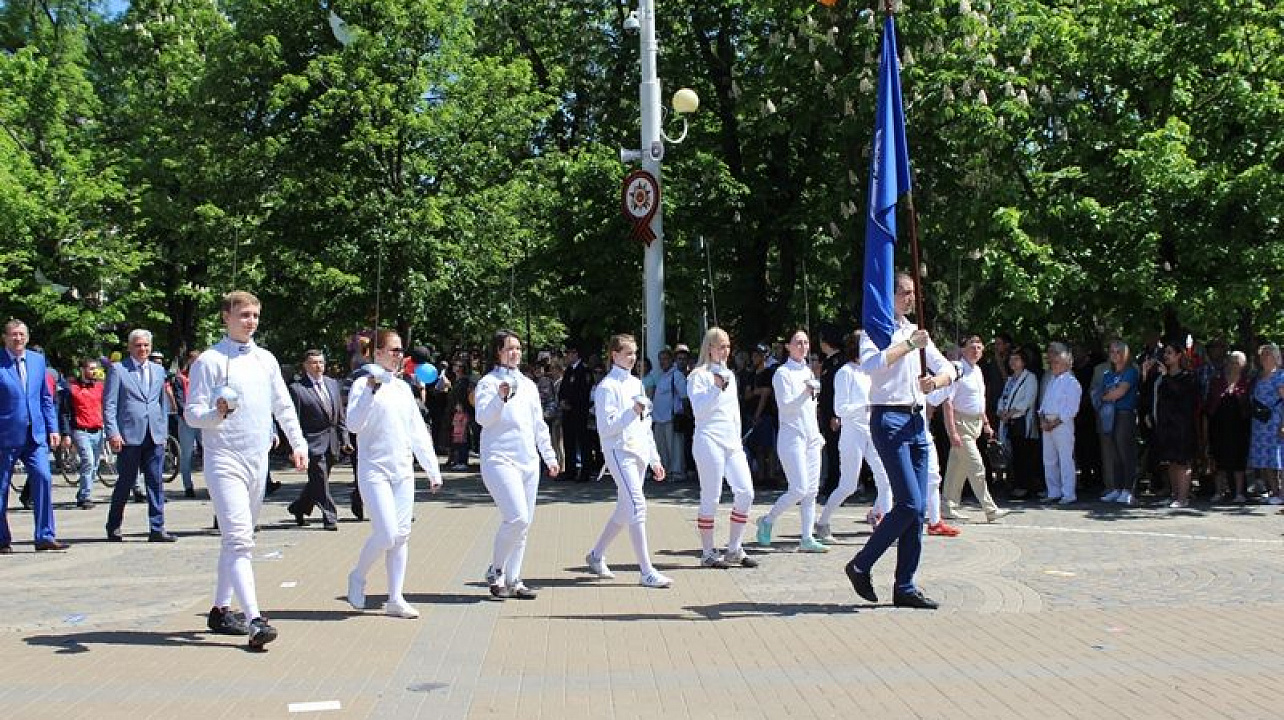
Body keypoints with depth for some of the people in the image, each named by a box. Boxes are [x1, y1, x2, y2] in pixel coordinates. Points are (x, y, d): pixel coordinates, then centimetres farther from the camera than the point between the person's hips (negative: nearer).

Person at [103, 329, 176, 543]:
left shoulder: (158, 370, 15)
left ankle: (157, 529, 4)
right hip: (129, 436, -4)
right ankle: (113, 528, 18)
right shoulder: (118, 369, 1)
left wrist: (164, 431, 13)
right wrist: (113, 433, -11)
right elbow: (109, 404, -3)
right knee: (125, 482, 3)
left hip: (155, 436, 4)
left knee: (155, 483, 2)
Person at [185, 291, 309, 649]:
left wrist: (298, 443, 14)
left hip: (258, 460, 7)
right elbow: (192, 413, -8)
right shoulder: (209, 361, -5)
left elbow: (283, 406, 19)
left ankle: (221, 609, 24)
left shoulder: (266, 360, 13)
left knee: (238, 538, 14)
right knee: (239, 539, -15)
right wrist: (217, 413, -27)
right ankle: (254, 619, -21)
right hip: (225, 461, -7)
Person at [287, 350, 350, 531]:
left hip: (331, 443, 6)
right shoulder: (297, 388, -7)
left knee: (318, 482, 14)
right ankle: (329, 518, 1)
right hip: (313, 442, -6)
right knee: (320, 482, -5)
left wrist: (344, 439, 10)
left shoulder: (332, 383, 13)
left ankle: (298, 508, 33)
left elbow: (340, 414, 16)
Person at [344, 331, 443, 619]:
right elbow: (354, 424, -17)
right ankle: (357, 577, 12)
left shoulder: (403, 387, 15)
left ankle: (395, 599, 9)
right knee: (386, 533, -14)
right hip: (375, 470, -6)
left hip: (403, 471, 6)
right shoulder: (363, 384, -4)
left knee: (401, 535, 3)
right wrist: (371, 390, -25)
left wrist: (432, 469, 14)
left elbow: (418, 431, 18)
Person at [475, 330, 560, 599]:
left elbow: (539, 425, 24)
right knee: (516, 517, -19)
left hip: (529, 460, 7)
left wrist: (550, 456, 23)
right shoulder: (488, 382, -2)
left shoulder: (528, 385, 19)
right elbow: (483, 417, -16)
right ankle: (496, 571, 0)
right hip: (499, 458, -7)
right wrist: (500, 397, -32)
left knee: (524, 523, 6)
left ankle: (513, 580, 15)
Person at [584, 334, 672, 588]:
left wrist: (655, 459, 20)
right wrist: (632, 412, -22)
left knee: (624, 509, 13)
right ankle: (646, 571, -17)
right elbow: (605, 428, -13)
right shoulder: (607, 386, -7)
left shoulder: (636, 383, 18)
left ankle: (596, 555, 30)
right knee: (637, 505, -17)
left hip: (639, 453, 8)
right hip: (619, 451, -8)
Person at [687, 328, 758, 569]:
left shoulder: (730, 374, 19)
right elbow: (698, 410, -12)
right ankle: (708, 553, 5)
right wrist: (716, 387, -21)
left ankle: (734, 549, 9)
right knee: (711, 497, -5)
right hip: (709, 439, -7)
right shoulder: (699, 375, -3)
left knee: (746, 492, -1)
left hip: (731, 442, 7)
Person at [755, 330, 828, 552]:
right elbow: (785, 406, -14)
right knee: (799, 489, -13)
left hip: (811, 438, 8)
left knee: (812, 490, 3)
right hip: (792, 436, -8)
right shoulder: (783, 373, -5)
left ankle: (807, 538, 6)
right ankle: (767, 520, 5)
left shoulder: (808, 372, 19)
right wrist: (806, 393, -25)